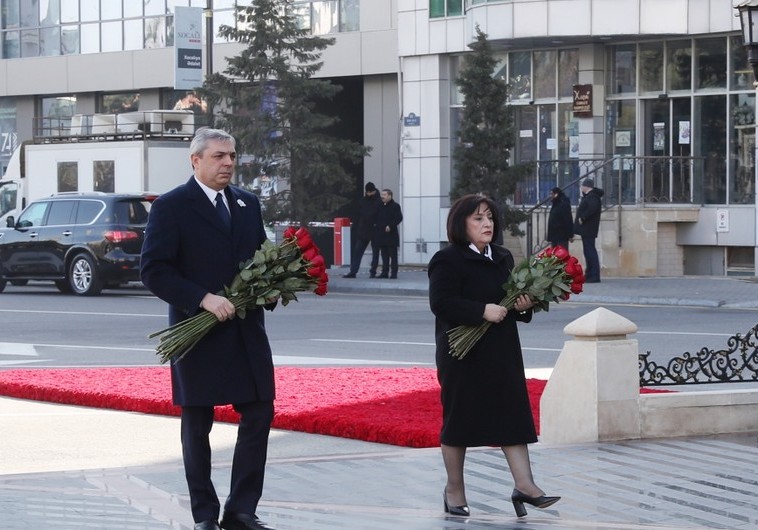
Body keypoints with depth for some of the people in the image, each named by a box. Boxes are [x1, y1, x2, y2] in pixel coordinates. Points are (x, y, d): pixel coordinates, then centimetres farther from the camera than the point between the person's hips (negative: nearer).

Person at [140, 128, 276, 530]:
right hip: (197, 331, -5)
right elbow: (153, 271, -12)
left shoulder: (248, 204, 11)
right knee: (197, 425, 5)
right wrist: (203, 298, -21)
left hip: (246, 331, 5)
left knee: (259, 415, 0)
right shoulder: (171, 207, -7)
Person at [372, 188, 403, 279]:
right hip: (381, 235, 6)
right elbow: (376, 217, 24)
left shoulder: (395, 206, -4)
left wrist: (390, 226, -18)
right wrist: (375, 224, 6)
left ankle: (394, 273, 0)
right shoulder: (380, 206, 14)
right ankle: (385, 272, 12)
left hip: (391, 234, -6)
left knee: (393, 255, -2)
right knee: (384, 255, 8)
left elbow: (399, 218, -11)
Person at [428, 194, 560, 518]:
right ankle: (454, 488, 16)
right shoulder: (447, 261, -9)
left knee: (513, 415, -1)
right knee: (459, 418, 4)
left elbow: (512, 298, 22)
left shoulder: (503, 259, 14)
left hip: (502, 353, 6)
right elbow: (441, 303, -20)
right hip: (463, 355, -6)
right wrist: (483, 311, -25)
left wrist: (524, 306, -1)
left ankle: (524, 484, -3)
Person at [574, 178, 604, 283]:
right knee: (588, 250, 15)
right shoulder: (588, 196, 17)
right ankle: (589, 275, 21)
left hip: (588, 229, -11)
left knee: (590, 250, -11)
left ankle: (594, 276, -13)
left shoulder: (592, 197, -16)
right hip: (586, 229, 11)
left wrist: (582, 218, -24)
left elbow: (592, 208, -31)